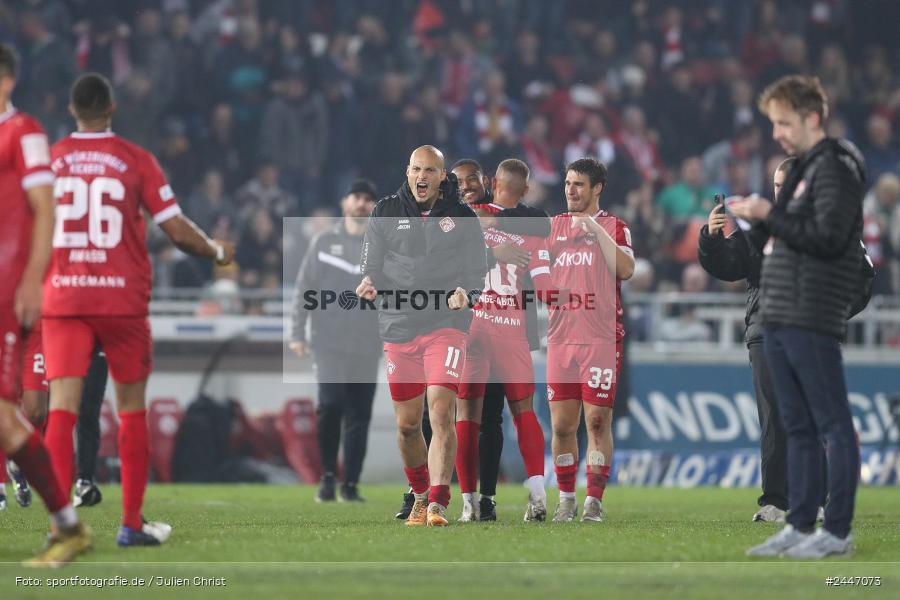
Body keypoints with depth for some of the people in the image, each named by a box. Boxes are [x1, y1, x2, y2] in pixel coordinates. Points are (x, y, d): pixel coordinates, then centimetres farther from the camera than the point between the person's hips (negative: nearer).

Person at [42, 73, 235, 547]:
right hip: (122, 299, -1)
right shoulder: (136, 161, -1)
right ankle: (132, 524, 12)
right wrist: (217, 252, 19)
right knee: (132, 409, 11)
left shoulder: (47, 160, 4)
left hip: (62, 299, 1)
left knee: (62, 407, -4)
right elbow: (177, 230, -1)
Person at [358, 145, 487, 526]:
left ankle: (438, 504, -18)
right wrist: (369, 282, -13)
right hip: (398, 325, 3)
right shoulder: (386, 213, 8)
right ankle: (421, 495, 28)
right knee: (407, 423, 8)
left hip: (446, 325, -3)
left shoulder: (462, 218, 5)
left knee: (441, 415, -16)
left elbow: (477, 270, 6)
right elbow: (372, 264, 10)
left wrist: (464, 292, -16)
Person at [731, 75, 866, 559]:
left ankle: (837, 531, -4)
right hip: (780, 317, 10)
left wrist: (770, 216, -15)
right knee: (797, 427, 12)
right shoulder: (801, 168, 19)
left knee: (832, 426, -5)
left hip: (812, 319, -10)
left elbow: (829, 238, -19)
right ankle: (800, 526, 16)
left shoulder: (836, 167, -9)